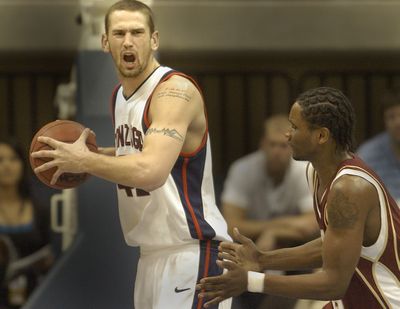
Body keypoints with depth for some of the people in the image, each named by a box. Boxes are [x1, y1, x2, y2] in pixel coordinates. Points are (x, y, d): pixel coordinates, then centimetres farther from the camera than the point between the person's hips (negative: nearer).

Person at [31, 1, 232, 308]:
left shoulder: (175, 89, -18)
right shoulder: (119, 95, 11)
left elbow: (151, 172, -32)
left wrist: (84, 161, -19)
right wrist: (97, 152, 10)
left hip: (192, 251, -9)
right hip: (153, 251, 9)